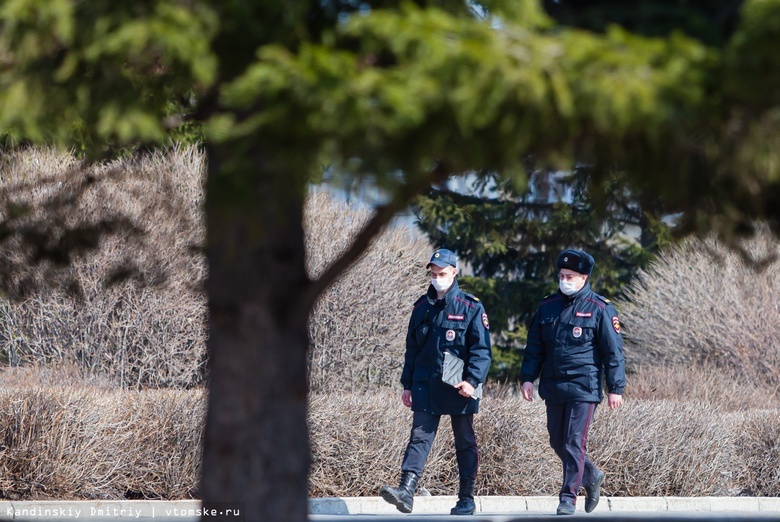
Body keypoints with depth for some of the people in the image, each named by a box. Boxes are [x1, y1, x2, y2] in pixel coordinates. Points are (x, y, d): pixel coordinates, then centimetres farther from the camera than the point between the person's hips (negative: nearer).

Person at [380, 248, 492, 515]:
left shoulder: (471, 308, -3)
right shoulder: (422, 307, 10)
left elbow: (482, 350, -7)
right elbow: (412, 349, 16)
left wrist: (472, 380, -18)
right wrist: (407, 385, 13)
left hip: (459, 387, -3)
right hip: (425, 385, 3)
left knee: (465, 442, 7)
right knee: (419, 437, -9)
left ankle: (466, 499, 15)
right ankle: (406, 491, -20)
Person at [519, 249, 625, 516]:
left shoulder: (599, 309, -5)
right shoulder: (548, 306, 10)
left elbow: (613, 351, -4)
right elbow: (534, 347, 14)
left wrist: (615, 389, -7)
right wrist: (527, 378, 4)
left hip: (583, 387, -6)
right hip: (554, 388, 6)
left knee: (573, 443, -8)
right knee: (558, 442, 12)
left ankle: (568, 498, -3)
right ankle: (591, 477, 34)